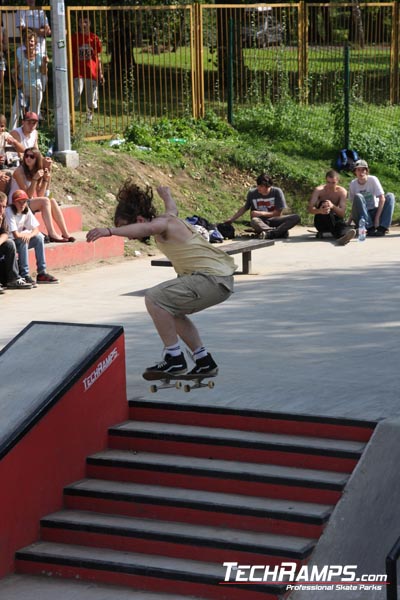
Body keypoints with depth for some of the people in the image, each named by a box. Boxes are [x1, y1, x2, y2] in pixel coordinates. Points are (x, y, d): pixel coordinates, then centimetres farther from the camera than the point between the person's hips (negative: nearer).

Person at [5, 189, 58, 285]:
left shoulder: (27, 210, -1)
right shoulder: (9, 211, -22)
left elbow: (36, 229, -4)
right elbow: (16, 235, -27)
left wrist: (29, 235, -25)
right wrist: (27, 233, -11)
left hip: (21, 241, 7)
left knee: (39, 237, -8)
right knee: (23, 240, -31)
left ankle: (42, 273, -7)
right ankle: (24, 275, -29)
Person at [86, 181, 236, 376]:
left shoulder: (163, 222, -14)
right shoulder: (168, 217, 12)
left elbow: (145, 228, -39)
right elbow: (172, 209, 38)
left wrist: (109, 231, -52)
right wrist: (166, 194, 61)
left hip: (213, 279, -11)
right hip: (220, 277, 11)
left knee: (154, 298, -18)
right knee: (170, 310, 25)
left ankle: (174, 359, -10)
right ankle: (203, 361, 27)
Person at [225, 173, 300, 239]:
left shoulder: (277, 192, -5)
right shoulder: (252, 193, -1)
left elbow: (278, 213, -4)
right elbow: (245, 208, 15)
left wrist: (261, 213, -11)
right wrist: (231, 219, 10)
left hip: (273, 220, 1)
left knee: (296, 218, -28)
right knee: (254, 221, -39)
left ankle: (270, 234, -46)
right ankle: (281, 231, -51)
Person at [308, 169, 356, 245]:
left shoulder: (342, 191, -8)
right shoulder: (319, 190, -11)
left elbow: (342, 214, -17)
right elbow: (310, 209, -22)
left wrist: (333, 206, -38)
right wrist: (319, 211, -46)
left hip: (334, 219, 1)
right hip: (321, 221, -1)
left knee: (341, 222, -35)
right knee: (324, 204, -31)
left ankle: (343, 235, -70)